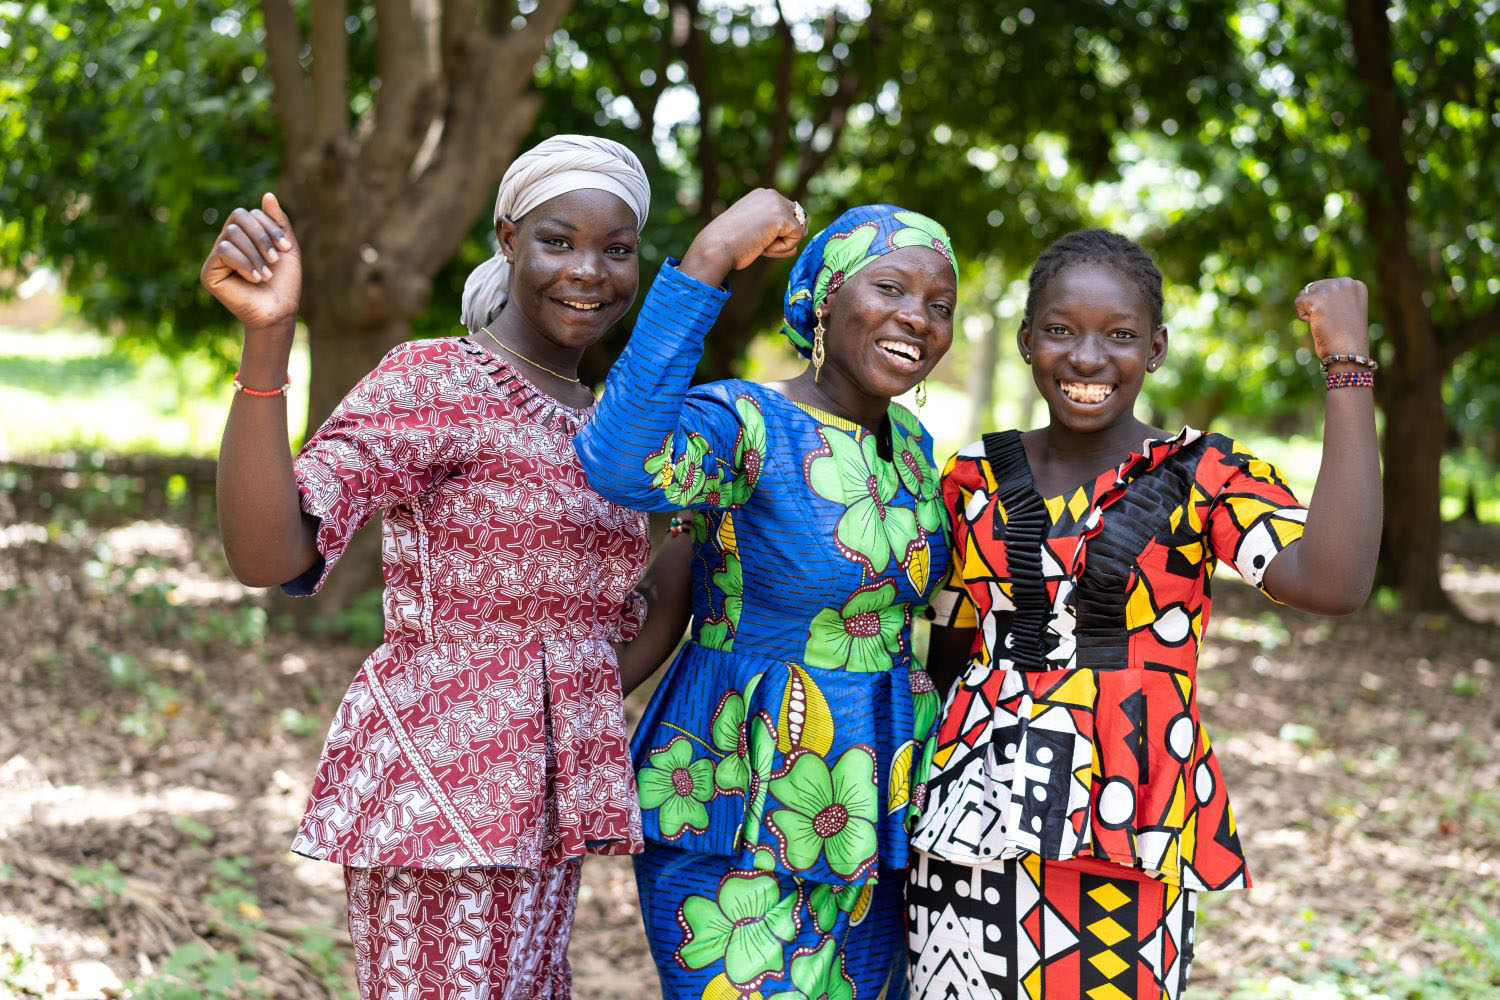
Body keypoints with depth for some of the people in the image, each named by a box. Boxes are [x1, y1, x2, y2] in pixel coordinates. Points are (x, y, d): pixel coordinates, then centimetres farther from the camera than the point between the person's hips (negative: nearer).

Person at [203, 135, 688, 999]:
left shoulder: (598, 426, 14)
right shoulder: (434, 384, -9)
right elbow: (266, 554, -24)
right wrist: (267, 337, -34)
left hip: (546, 795, 8)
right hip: (439, 790, -8)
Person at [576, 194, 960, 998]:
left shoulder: (909, 443, 6)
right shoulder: (742, 425, -17)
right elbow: (622, 463, -41)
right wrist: (709, 259, -40)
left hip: (869, 807, 7)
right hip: (736, 813, -7)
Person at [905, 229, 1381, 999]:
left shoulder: (1202, 477, -2)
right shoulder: (974, 479, 7)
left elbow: (1332, 582, -21)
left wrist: (1347, 364, -19)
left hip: (1121, 847, -2)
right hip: (969, 832, 3)